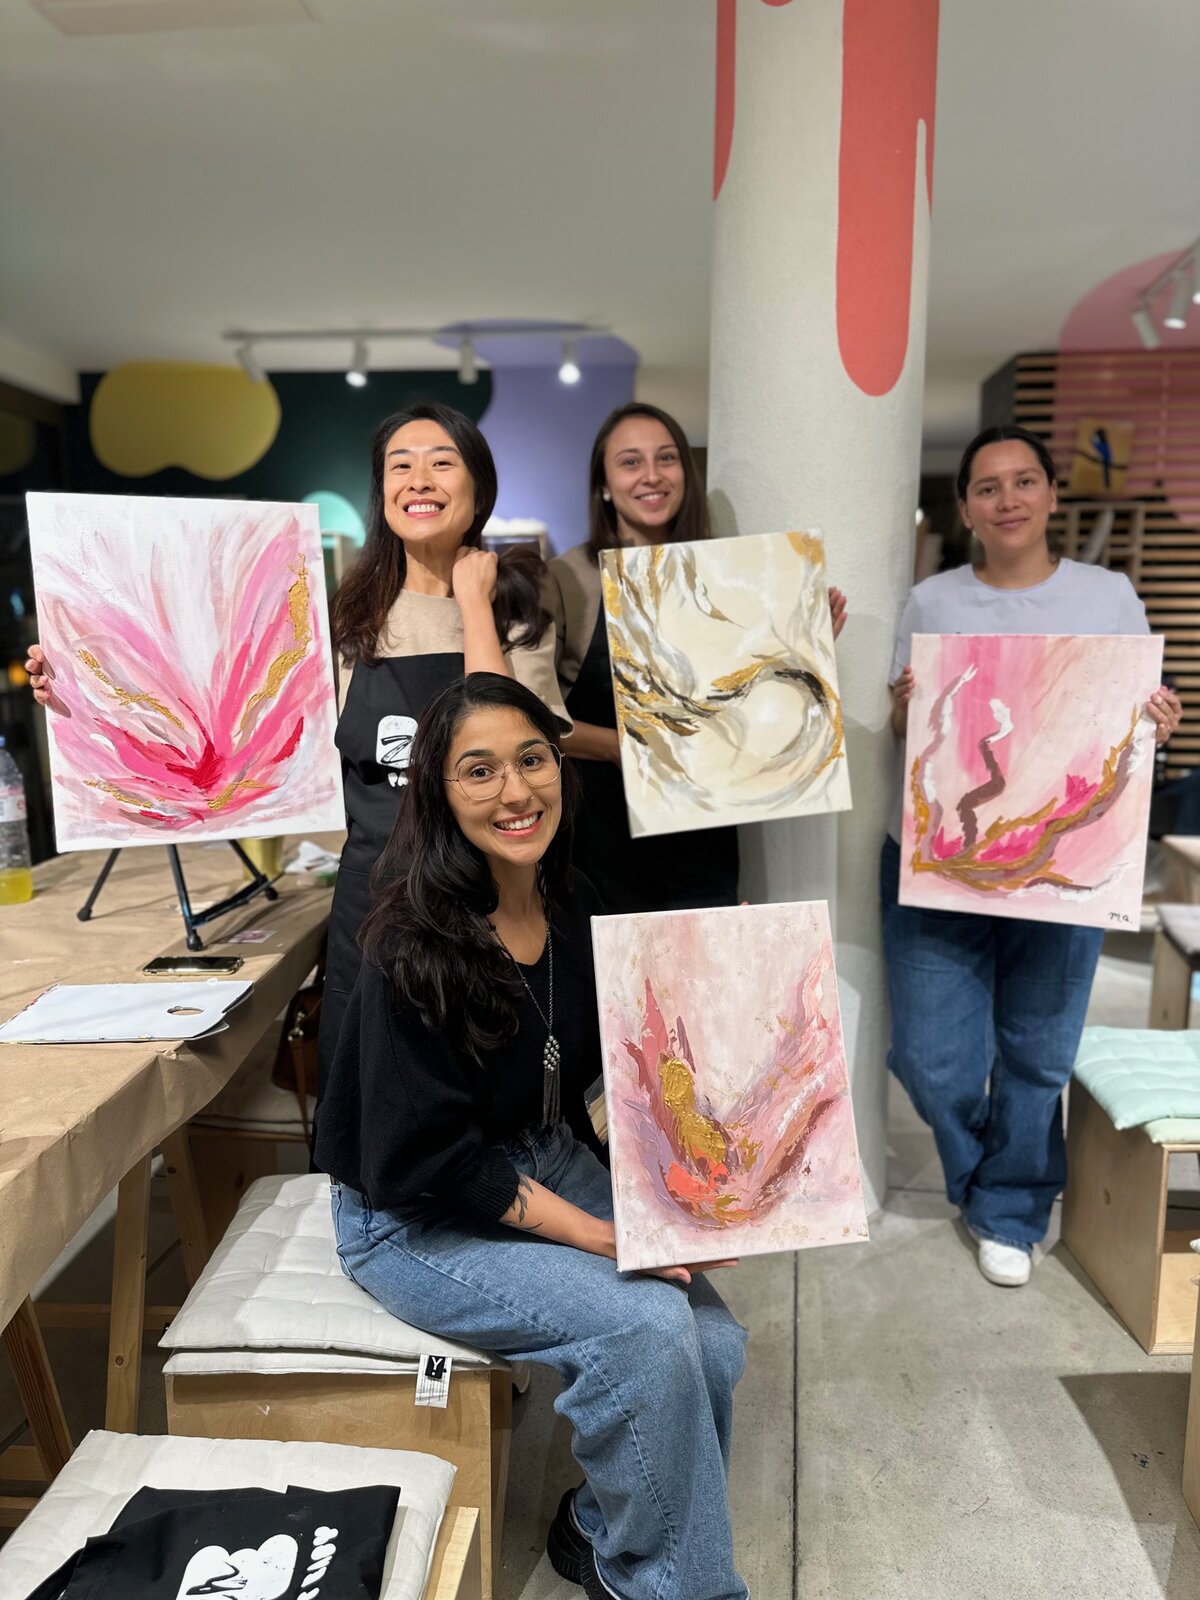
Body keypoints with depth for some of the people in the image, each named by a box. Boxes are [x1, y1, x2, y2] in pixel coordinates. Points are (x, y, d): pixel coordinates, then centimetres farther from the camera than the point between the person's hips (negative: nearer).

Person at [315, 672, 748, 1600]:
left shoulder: (577, 907, -5)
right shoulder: (416, 949, -25)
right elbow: (427, 1163, -22)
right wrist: (606, 1239, -22)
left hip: (549, 1165, 6)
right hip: (416, 1220, -6)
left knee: (715, 1342, -10)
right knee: (648, 1328, -22)